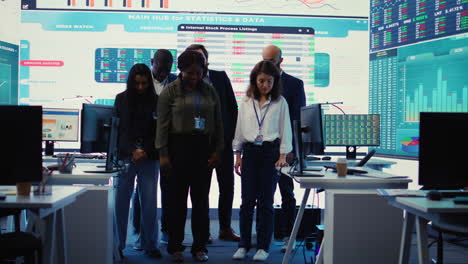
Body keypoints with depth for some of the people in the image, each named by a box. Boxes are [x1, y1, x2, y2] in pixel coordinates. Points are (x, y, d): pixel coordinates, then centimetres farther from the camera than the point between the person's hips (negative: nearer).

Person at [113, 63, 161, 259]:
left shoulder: (157, 101, 6)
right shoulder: (121, 99, 7)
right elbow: (118, 129, 2)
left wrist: (146, 151, -10)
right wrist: (132, 150, -10)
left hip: (149, 158, 0)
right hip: (125, 156, 0)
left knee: (149, 202, 0)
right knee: (121, 201, 1)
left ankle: (150, 245, 10)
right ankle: (117, 244, 11)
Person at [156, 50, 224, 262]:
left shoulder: (209, 91, 10)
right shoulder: (170, 91, 0)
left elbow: (218, 123, 12)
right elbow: (162, 124, -3)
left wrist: (217, 150, 5)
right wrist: (163, 154, -8)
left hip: (203, 147, 3)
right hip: (179, 147, -3)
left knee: (201, 199, 6)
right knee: (177, 199, 4)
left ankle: (200, 246, 15)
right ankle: (175, 246, 16)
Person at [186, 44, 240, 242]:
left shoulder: (221, 77, 6)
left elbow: (233, 107, 7)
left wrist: (231, 134, 0)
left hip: (223, 141, 3)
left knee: (227, 186, 7)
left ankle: (225, 228, 19)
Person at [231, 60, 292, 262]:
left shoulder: (280, 102, 0)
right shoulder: (246, 102, 6)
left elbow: (285, 130, 1)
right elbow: (240, 129, 11)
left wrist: (282, 156, -8)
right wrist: (238, 156, 7)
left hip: (270, 152, -2)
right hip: (250, 152, 2)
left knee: (265, 201, 1)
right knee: (247, 200, 3)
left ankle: (263, 246, 11)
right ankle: (244, 245, 13)